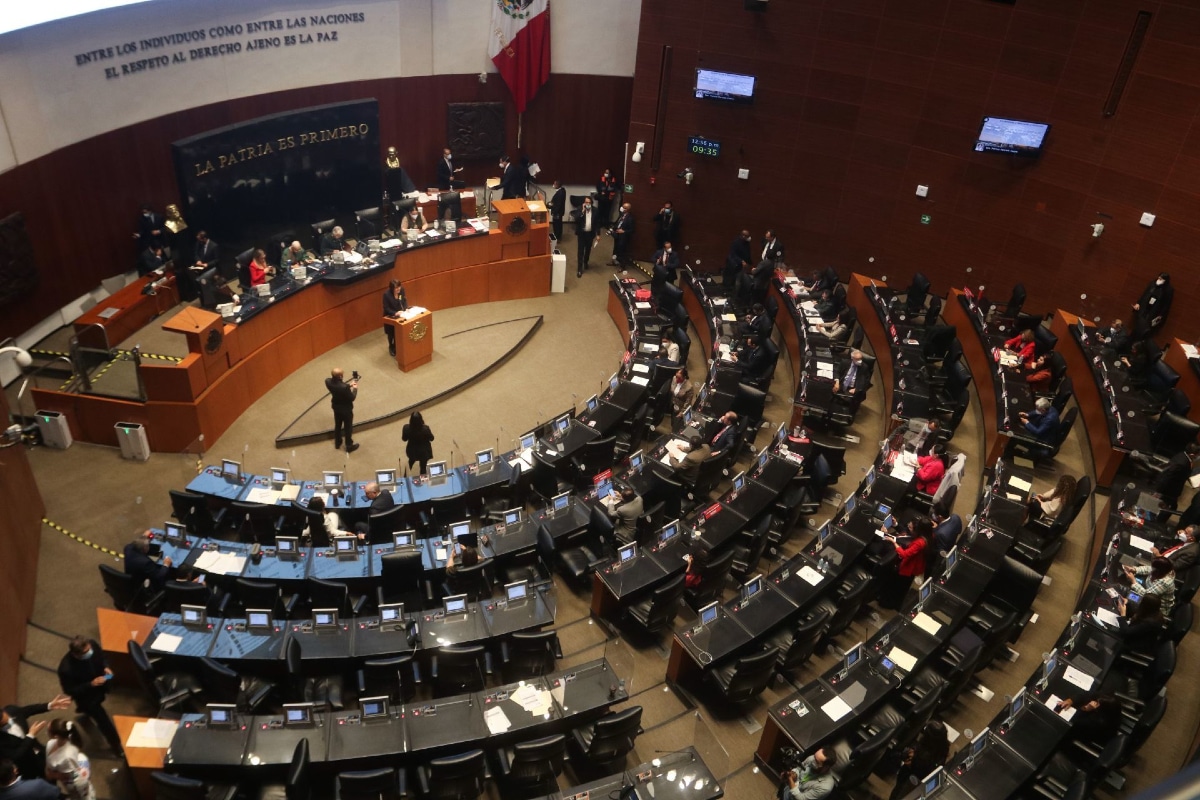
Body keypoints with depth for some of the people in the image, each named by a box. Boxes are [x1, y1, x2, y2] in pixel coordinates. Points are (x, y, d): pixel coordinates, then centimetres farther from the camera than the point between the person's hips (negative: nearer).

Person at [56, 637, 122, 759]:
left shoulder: (93, 644, -28)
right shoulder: (66, 669, -41)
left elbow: (102, 657, -4)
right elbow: (70, 690, -24)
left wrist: (105, 667, -22)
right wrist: (91, 684, -33)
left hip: (100, 684, 5)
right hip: (86, 695, -5)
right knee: (103, 720, 7)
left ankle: (86, 710, 71)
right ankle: (117, 746, 29)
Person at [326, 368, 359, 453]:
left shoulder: (328, 381, -21)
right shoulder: (344, 387, -40)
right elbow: (352, 398, -23)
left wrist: (349, 385, 1)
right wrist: (355, 388, -7)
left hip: (336, 407, 6)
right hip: (346, 409, -6)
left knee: (337, 425, 27)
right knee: (348, 427, 17)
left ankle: (337, 443, 47)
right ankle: (349, 446, 36)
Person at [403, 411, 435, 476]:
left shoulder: (406, 428, -30)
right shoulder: (425, 428, -35)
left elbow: (404, 439, -8)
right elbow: (431, 438, -13)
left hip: (412, 451, 3)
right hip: (424, 452, -3)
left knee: (411, 461, 35)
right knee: (423, 467, 22)